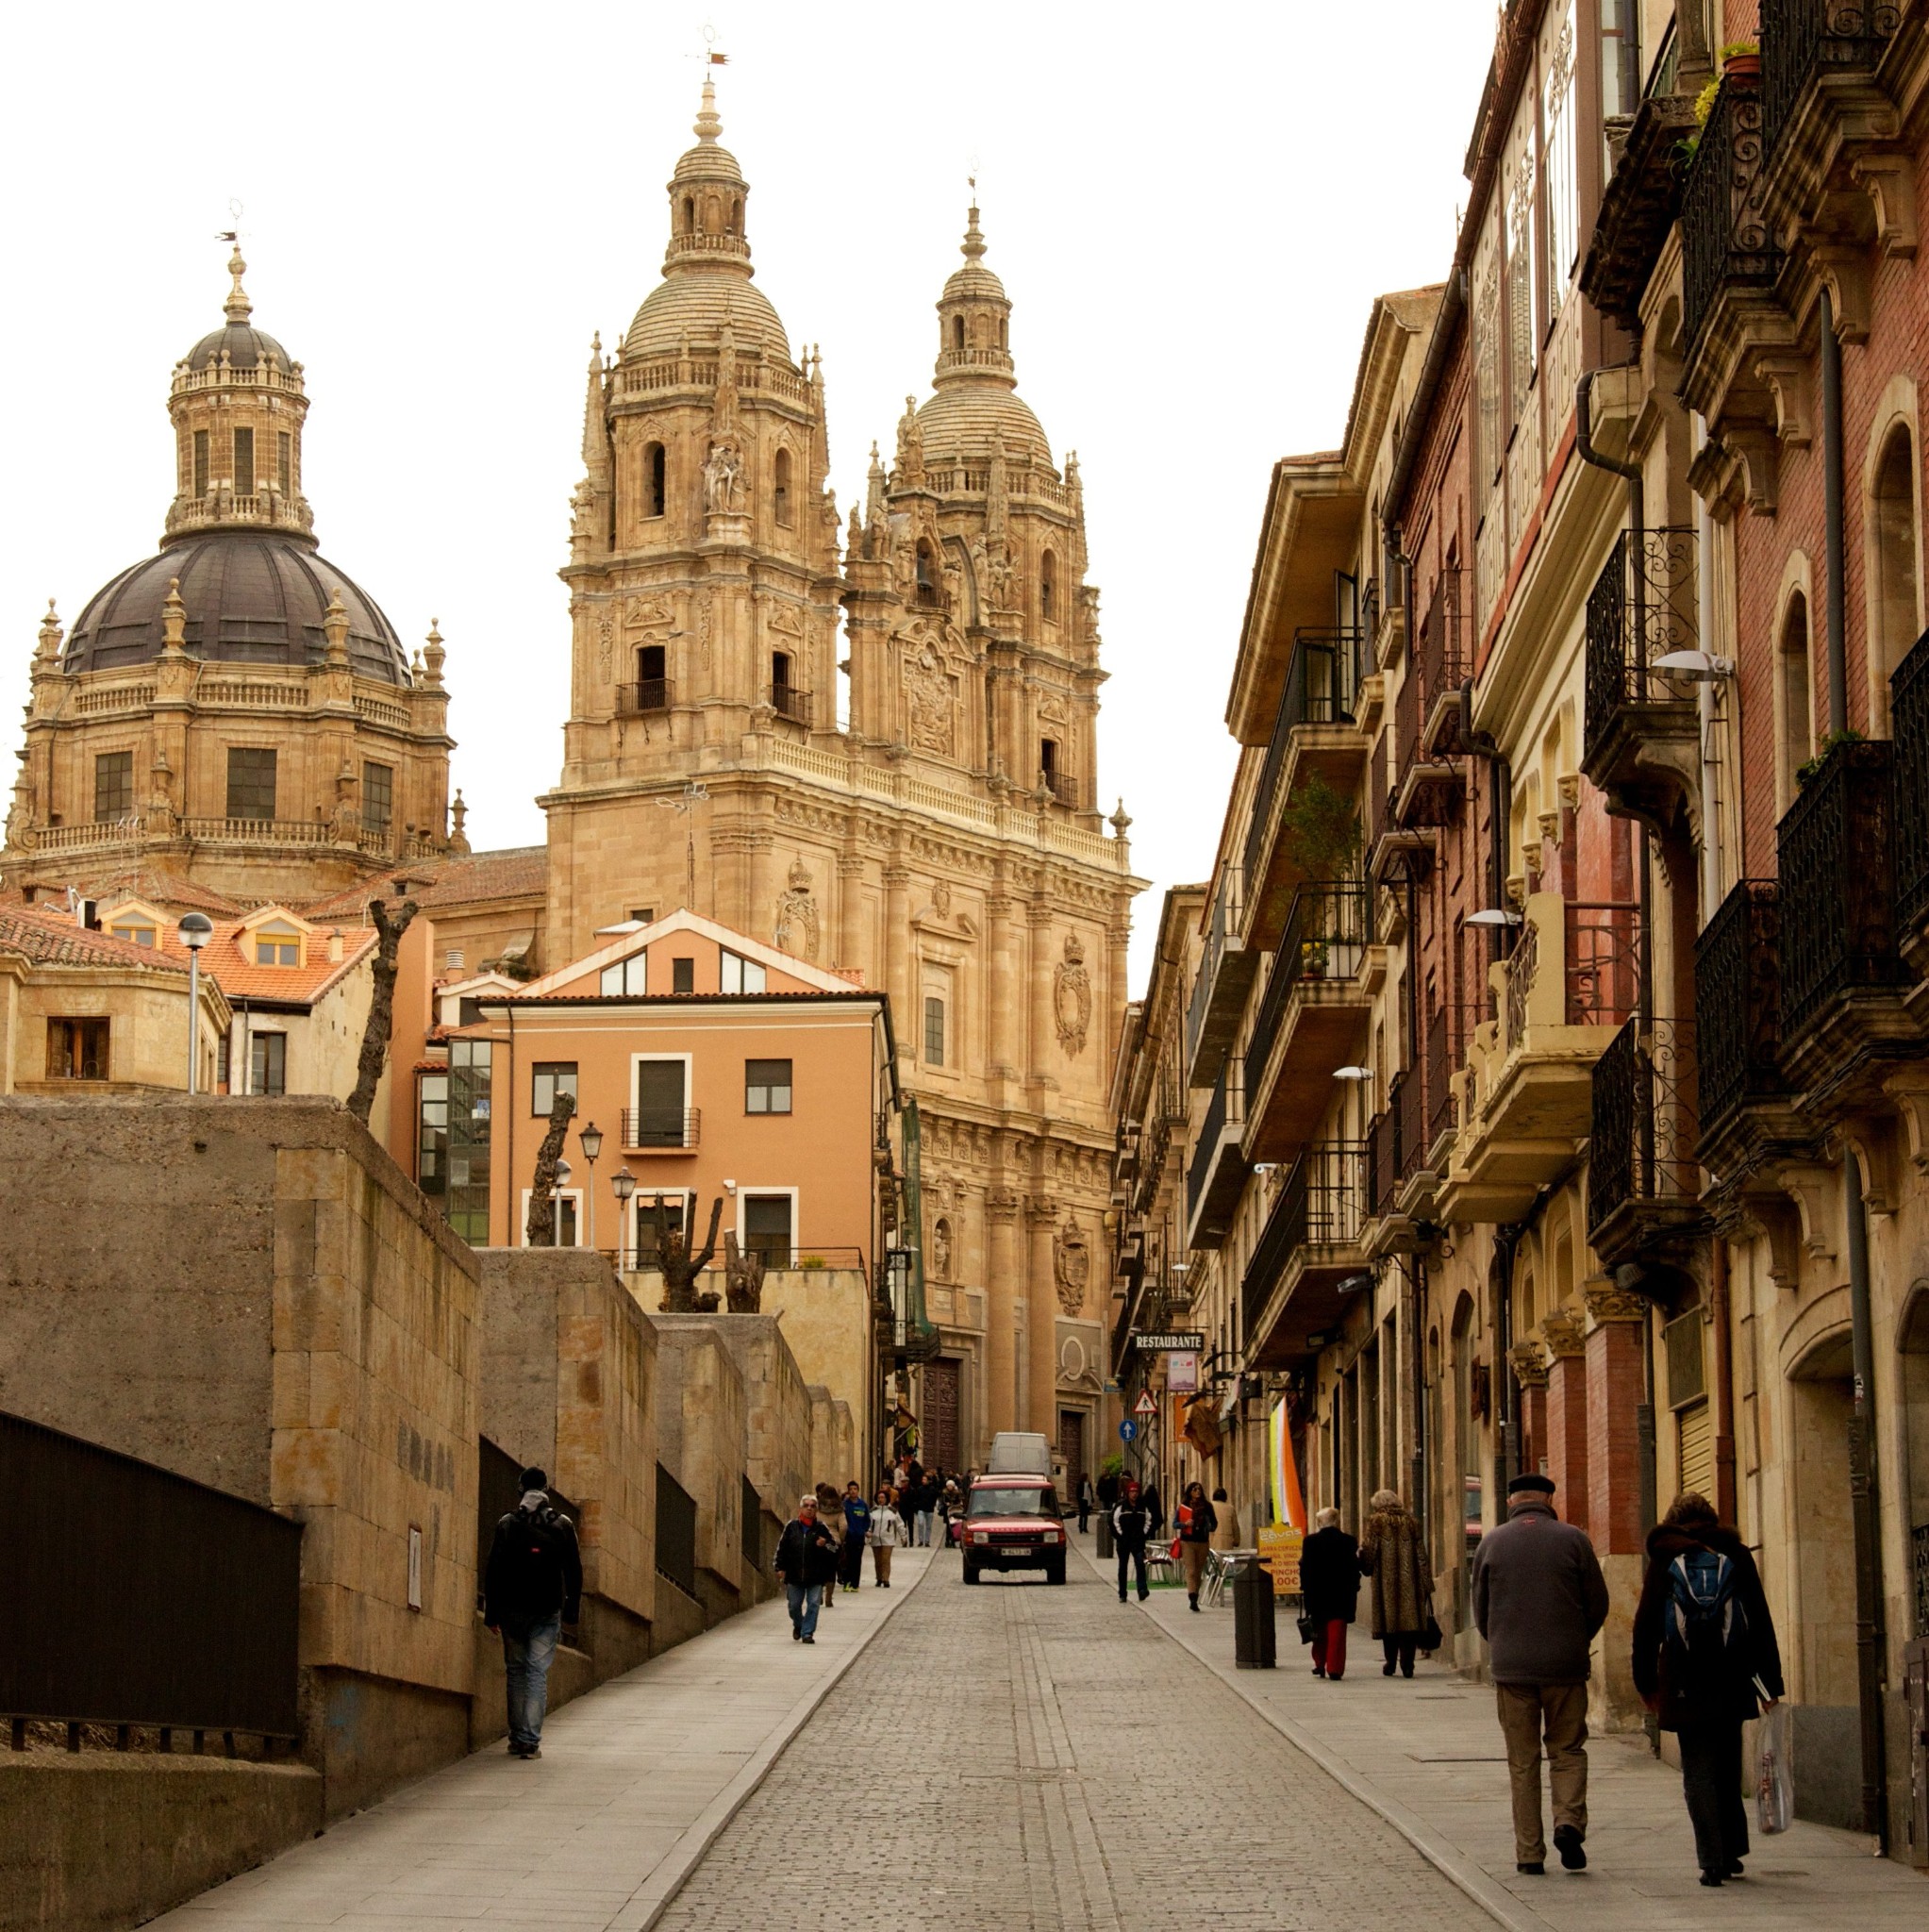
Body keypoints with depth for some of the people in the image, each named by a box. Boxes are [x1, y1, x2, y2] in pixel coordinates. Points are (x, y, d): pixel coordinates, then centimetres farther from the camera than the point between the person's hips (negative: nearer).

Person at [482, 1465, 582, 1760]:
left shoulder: (507, 1524, -2)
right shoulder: (562, 1525, 0)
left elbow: (493, 1571, -3)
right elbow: (574, 1572, 2)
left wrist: (491, 1614, 1)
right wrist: (571, 1612, 8)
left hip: (512, 1610, 0)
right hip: (547, 1611, 0)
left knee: (515, 1671, 12)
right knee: (538, 1672, 0)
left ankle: (517, 1738, 13)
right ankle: (531, 1740, -8)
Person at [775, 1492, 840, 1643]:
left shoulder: (821, 1528, 1)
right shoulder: (791, 1526, 3)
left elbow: (834, 1547, 3)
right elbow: (782, 1547, 6)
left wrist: (824, 1546, -19)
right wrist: (780, 1567, 1)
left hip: (815, 1575, -1)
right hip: (794, 1574, 1)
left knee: (813, 1604, -6)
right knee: (794, 1604, 11)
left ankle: (807, 1632, 1)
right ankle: (798, 1625, 38)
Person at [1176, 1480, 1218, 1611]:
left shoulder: (1207, 1506, 7)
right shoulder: (1183, 1506, 4)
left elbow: (1214, 1522, 14)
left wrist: (1210, 1528, -7)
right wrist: (1185, 1524, -14)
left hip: (1203, 1542, 2)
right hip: (1187, 1541, -2)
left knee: (1199, 1571, 7)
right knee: (1191, 1570, -14)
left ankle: (1194, 1600, 16)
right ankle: (1192, 1597, -24)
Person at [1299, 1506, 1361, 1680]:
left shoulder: (1310, 1541, -5)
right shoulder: (1348, 1541, -4)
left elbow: (1305, 1568, -4)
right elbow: (1354, 1568, -2)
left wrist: (1304, 1590, 4)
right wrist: (1354, 1590, 6)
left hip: (1317, 1593, 1)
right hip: (1341, 1594, -1)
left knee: (1320, 1631, 17)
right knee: (1337, 1632, 0)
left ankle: (1320, 1664, 21)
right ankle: (1335, 1668, -6)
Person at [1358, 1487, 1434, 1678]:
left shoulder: (1376, 1522, -2)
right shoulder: (1410, 1522, 7)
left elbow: (1369, 1550, -6)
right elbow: (1421, 1556, 6)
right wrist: (1426, 1586, 8)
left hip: (1386, 1580, -2)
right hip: (1409, 1581, 2)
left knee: (1389, 1619, 7)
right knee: (1409, 1618, 2)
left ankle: (1391, 1663, 9)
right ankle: (1407, 1664, -6)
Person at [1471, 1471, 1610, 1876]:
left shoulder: (1492, 1543, 3)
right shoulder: (1573, 1539, -1)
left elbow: (1480, 1608, 9)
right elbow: (1598, 1604, 2)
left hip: (1511, 1665, 1)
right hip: (1565, 1665, -1)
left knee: (1522, 1761, 6)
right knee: (1567, 1750, 12)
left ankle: (1529, 1853, 4)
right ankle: (1569, 1820, -11)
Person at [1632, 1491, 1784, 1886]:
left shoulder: (1663, 1561, 3)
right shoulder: (1736, 1557, 7)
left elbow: (1646, 1627, 2)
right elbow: (1762, 1626, 4)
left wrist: (1647, 1683, 9)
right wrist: (1770, 1685, 6)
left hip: (1685, 1686, -2)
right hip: (1732, 1683, 2)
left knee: (1698, 1772, 0)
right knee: (1728, 1769, 16)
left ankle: (1712, 1860, -9)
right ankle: (1732, 1853, 20)